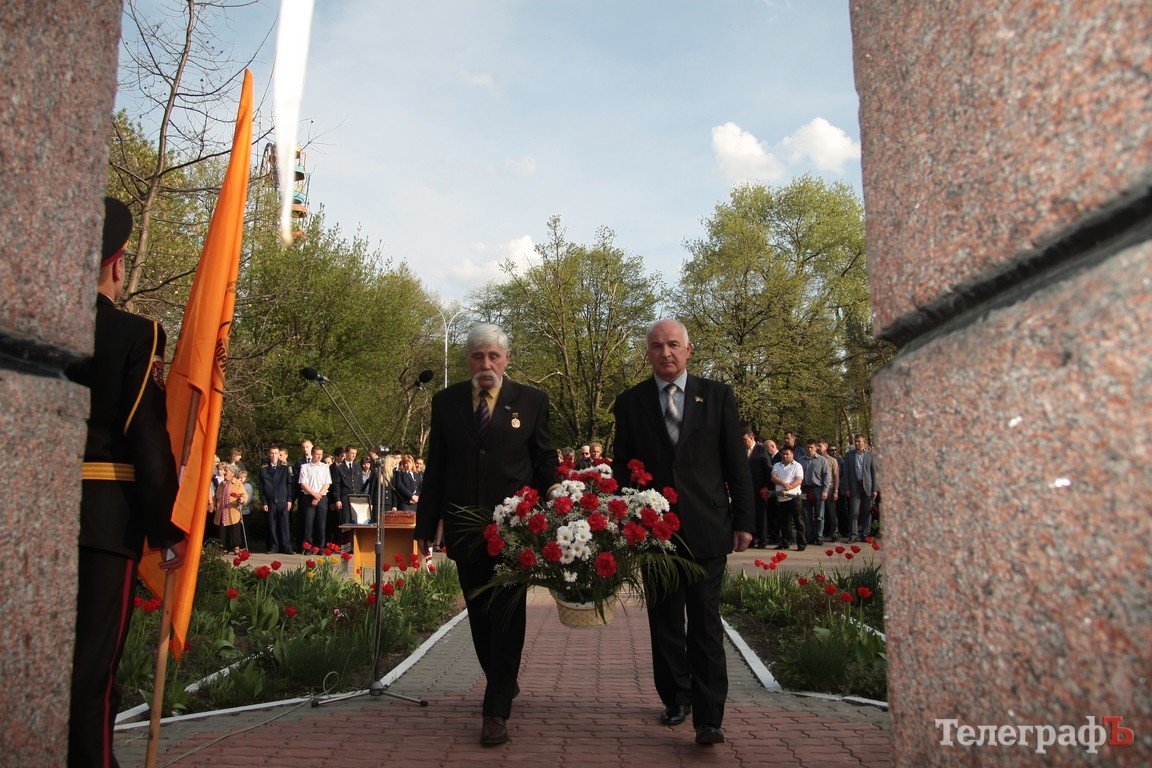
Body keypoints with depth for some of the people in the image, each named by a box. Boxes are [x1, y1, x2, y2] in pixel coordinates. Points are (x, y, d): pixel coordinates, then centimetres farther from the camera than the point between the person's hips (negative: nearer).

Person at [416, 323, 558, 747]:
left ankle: (496, 711, 7)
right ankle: (503, 684, 36)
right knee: (479, 615, 15)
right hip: (464, 526, 3)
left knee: (507, 616, -1)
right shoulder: (446, 401, 5)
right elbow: (435, 467, 8)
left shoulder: (531, 400, 0)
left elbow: (545, 461, 3)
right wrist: (426, 523, 5)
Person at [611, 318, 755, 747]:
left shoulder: (717, 396, 3)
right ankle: (676, 699, 30)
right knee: (665, 623, 13)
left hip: (706, 529, -1)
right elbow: (621, 469, 7)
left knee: (706, 624, 0)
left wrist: (744, 521, -1)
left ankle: (708, 718, 6)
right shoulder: (630, 403, 5)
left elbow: (736, 463, 3)